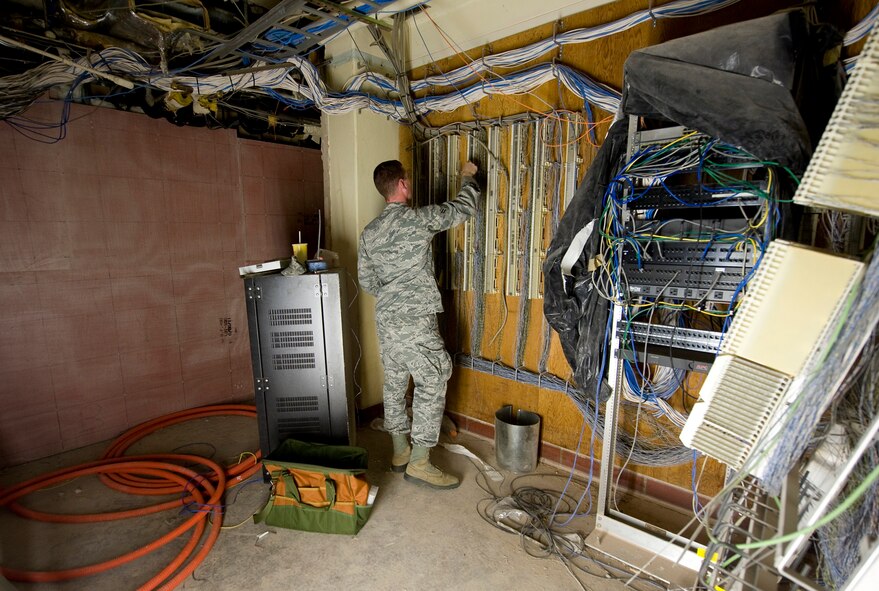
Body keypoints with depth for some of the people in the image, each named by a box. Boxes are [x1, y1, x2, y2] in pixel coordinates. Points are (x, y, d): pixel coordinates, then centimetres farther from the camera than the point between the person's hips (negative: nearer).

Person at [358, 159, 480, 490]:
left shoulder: (369, 231, 9)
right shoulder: (418, 218, -9)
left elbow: (366, 280, 12)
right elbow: (463, 208, 3)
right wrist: (468, 177, 21)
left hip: (385, 319, 8)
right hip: (415, 320, -7)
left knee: (394, 383, 15)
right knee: (432, 384, 1)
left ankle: (400, 453, 30)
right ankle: (419, 464, 7)